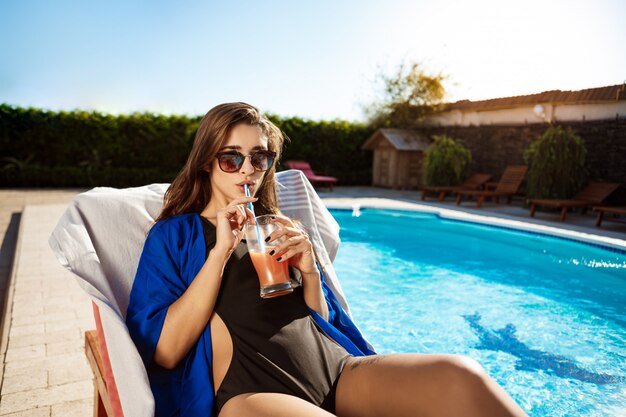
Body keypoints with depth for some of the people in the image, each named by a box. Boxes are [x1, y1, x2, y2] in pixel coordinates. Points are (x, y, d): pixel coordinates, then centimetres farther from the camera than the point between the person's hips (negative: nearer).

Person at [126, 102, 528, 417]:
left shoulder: (279, 229, 19)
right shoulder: (174, 234, 9)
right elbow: (164, 351, -4)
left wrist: (309, 272, -2)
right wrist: (219, 252, -10)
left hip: (336, 370, 3)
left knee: (460, 377, -23)